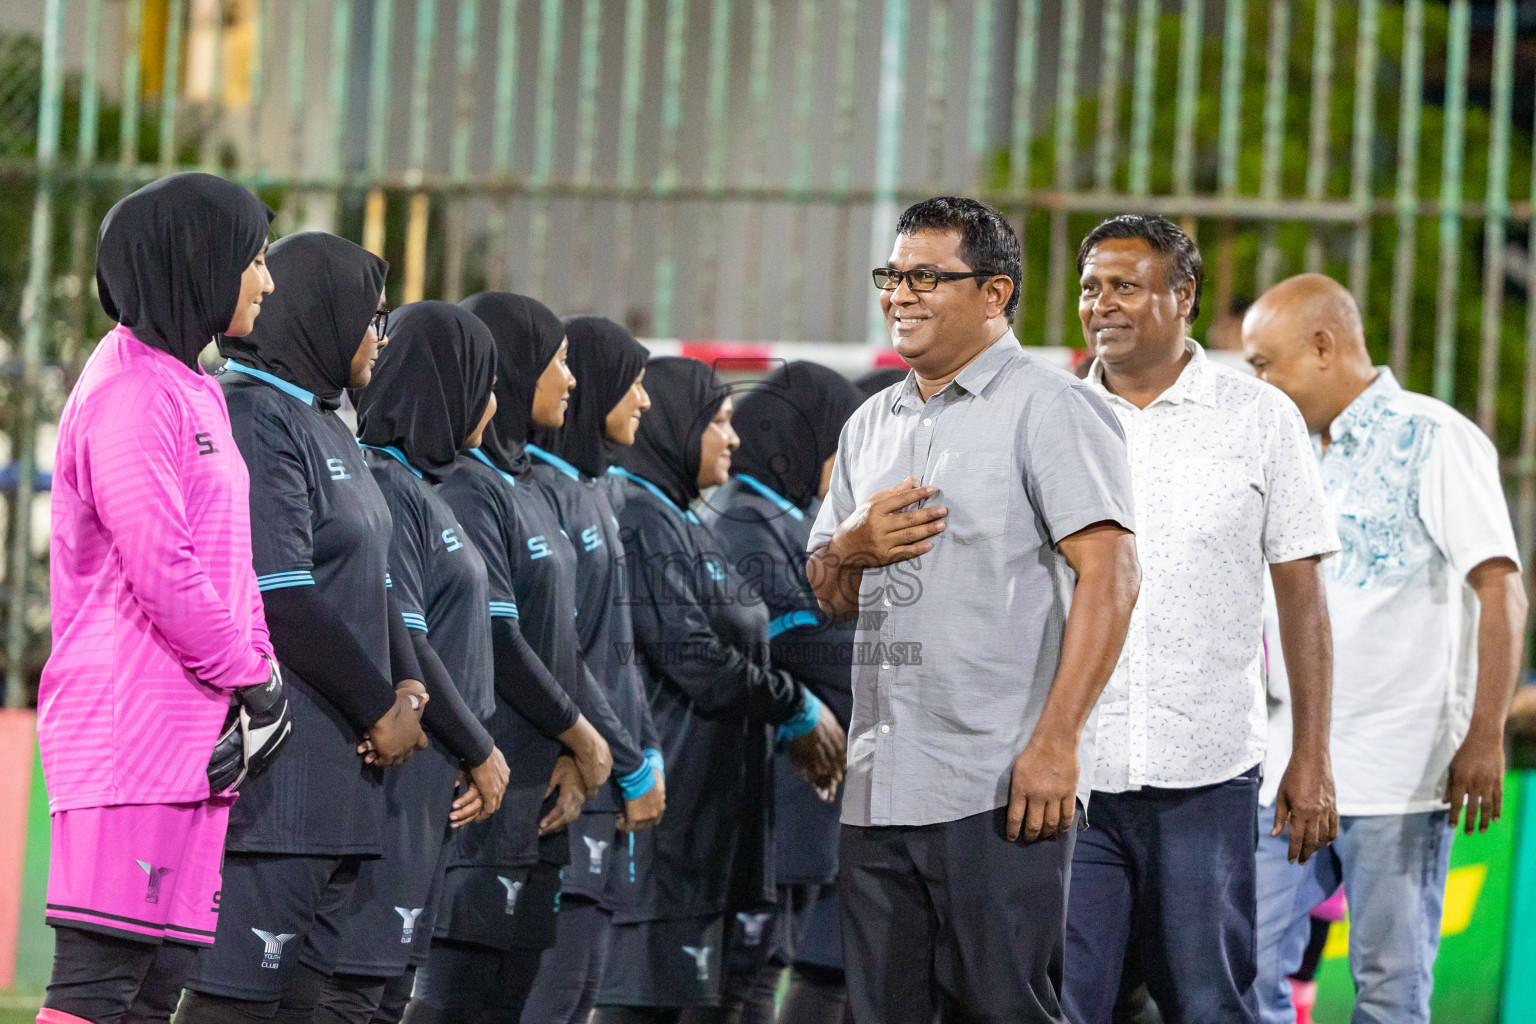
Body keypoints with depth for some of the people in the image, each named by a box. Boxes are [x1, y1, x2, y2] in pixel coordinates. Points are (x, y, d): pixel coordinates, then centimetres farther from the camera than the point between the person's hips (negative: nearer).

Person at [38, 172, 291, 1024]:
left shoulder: (189, 390, 21)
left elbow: (226, 565, 20)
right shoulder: (130, 393, -10)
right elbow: (160, 571, -17)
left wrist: (255, 679, 5)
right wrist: (254, 681, -8)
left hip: (193, 729, 10)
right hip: (132, 726, -10)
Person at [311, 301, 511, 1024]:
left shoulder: (419, 486, 17)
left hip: (427, 786, 10)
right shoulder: (383, 487, -13)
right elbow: (399, 645, -18)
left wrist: (475, 754, 5)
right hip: (387, 778, -10)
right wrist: (479, 752, -8)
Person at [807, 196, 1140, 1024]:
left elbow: (1109, 578, -13)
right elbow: (828, 594, 25)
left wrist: (1055, 743, -20)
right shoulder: (871, 425, 20)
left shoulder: (1046, 409, -4)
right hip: (877, 788, 7)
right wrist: (852, 548, 0)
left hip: (998, 788, -7)